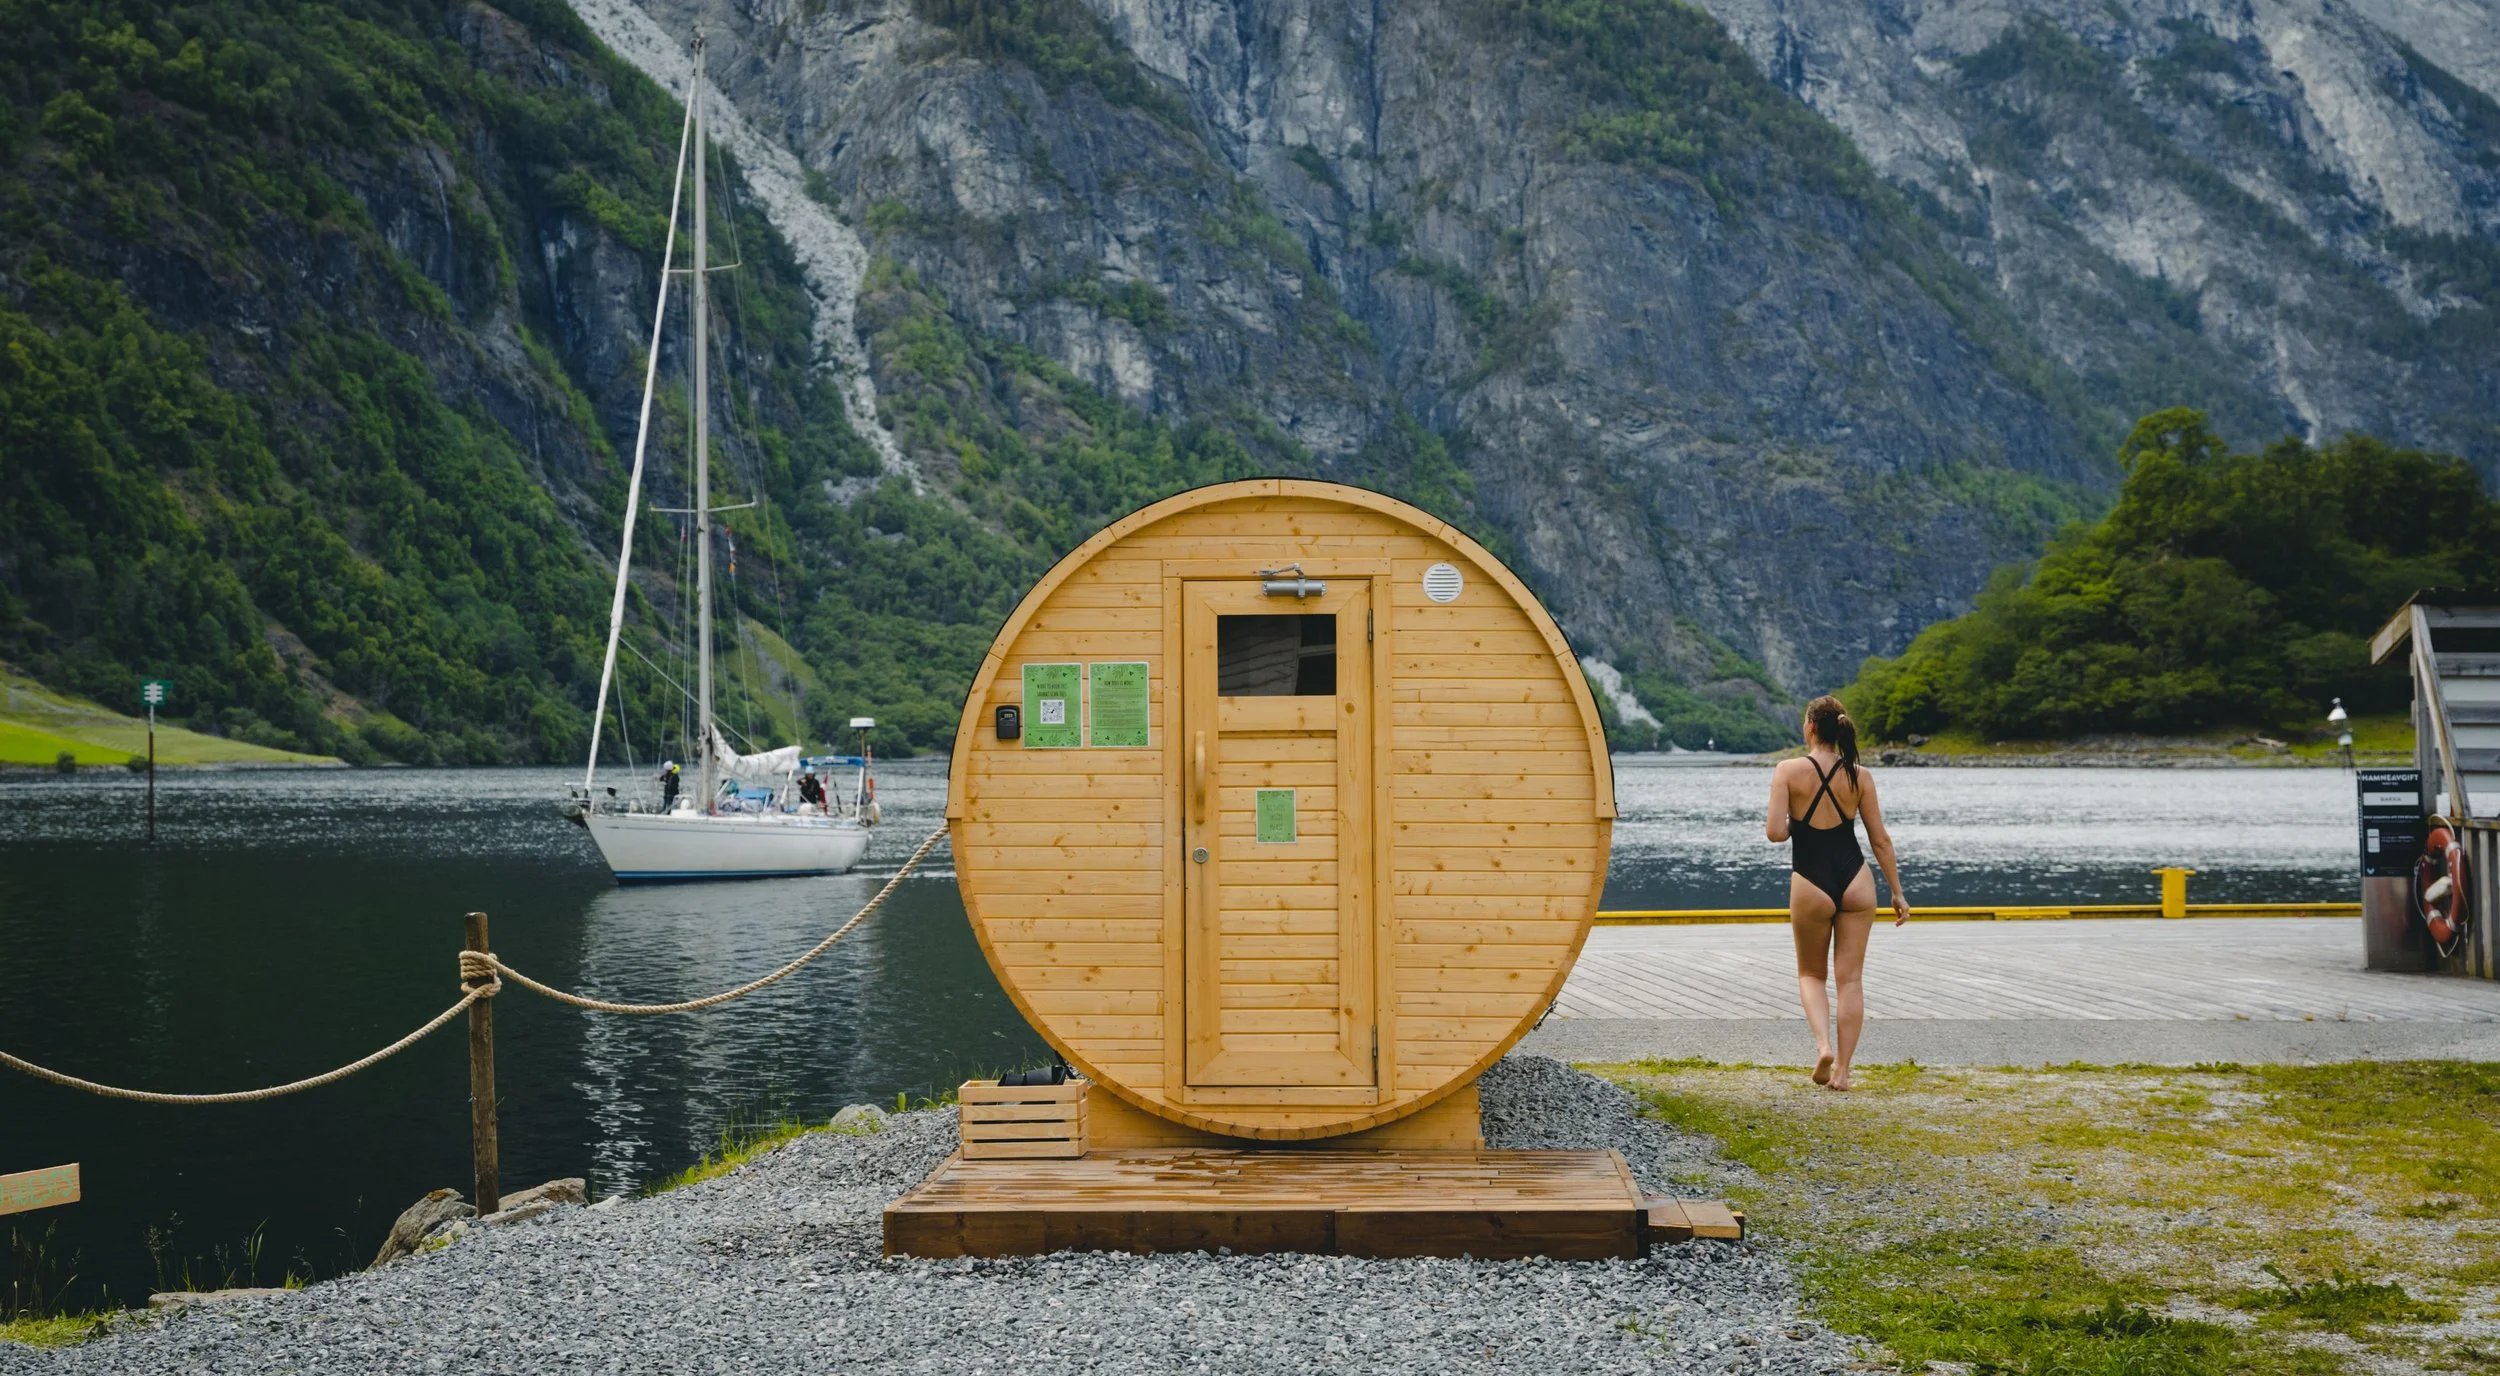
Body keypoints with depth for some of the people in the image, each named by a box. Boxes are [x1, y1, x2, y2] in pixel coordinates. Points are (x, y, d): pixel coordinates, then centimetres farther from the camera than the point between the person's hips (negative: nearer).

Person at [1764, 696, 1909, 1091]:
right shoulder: (1860, 776, 2)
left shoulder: (1789, 771, -7)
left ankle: (1824, 1045, -5)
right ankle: (1842, 1069, 5)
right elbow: (1881, 840, 5)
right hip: (1855, 880, 2)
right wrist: (1897, 893, 12)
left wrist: (1781, 826, 11)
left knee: (1811, 974, 18)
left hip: (1811, 885, -2)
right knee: (1851, 978, 7)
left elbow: (1776, 832, -13)